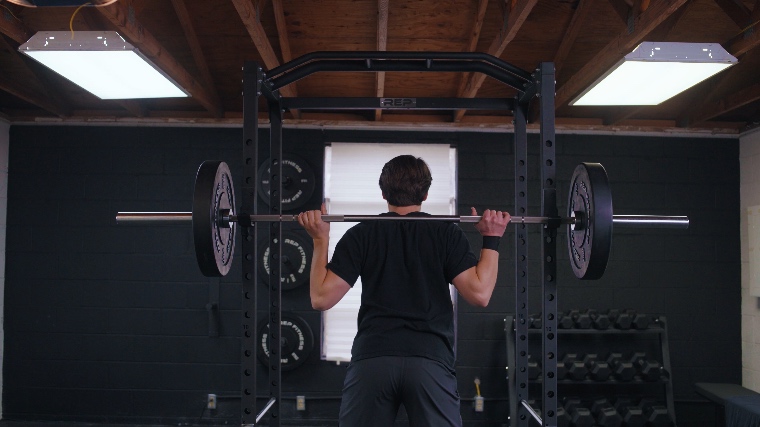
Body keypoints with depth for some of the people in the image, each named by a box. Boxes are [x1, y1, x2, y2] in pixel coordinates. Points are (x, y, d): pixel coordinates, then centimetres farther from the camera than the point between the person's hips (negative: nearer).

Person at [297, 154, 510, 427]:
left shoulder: (361, 235, 6)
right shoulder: (447, 233, 5)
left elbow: (321, 297, 0)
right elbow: (479, 293, -5)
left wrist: (320, 240, 10)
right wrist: (492, 240, 6)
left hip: (371, 361, 1)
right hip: (431, 361, -1)